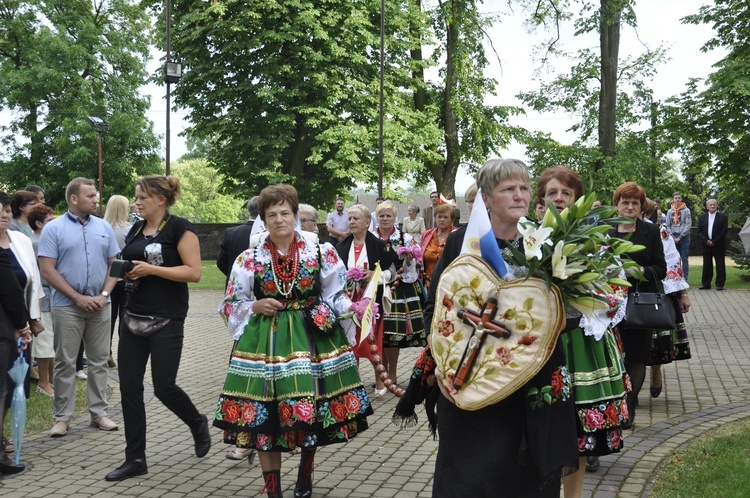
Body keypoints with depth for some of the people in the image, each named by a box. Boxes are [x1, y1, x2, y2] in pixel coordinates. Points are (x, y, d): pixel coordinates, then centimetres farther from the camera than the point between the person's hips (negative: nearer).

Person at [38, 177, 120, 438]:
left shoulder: (103, 227, 7)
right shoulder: (53, 228, -4)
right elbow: (47, 270, -9)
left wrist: (104, 295, -6)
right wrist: (78, 298, -13)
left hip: (100, 306, 3)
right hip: (67, 306, -3)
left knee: (99, 361, 8)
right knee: (65, 363, 3)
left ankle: (99, 412, 17)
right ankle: (62, 417, 11)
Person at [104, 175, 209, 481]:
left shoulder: (179, 228, -9)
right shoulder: (136, 229, 12)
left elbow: (194, 272, -15)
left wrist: (151, 269, -20)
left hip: (166, 320, -7)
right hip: (133, 316, 7)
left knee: (164, 386, -3)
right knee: (129, 387, 3)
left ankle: (198, 424, 28)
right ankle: (135, 459, 11)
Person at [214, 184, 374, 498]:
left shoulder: (321, 254, 1)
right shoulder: (249, 259, 2)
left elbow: (338, 298, 6)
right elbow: (231, 305, 9)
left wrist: (355, 310, -11)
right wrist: (256, 306, -8)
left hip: (313, 339, 0)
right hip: (266, 342, 0)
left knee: (312, 411, 4)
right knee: (266, 418, 0)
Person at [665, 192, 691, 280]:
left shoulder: (686, 210, -1)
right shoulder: (670, 211, 9)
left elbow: (688, 225, -7)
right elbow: (668, 226, 9)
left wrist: (680, 237, -11)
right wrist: (673, 237, -3)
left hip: (684, 237, -3)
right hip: (673, 238, 3)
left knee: (685, 259, -1)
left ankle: (685, 278, 1)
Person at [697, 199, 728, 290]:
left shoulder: (723, 217, 1)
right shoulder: (702, 217, 10)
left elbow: (724, 232, -6)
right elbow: (699, 231, 6)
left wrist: (714, 242, -13)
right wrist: (706, 241, -9)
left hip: (718, 246, -3)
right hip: (706, 245, 3)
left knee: (720, 265, 1)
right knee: (706, 265, 5)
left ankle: (720, 284, 5)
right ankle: (706, 284, 11)